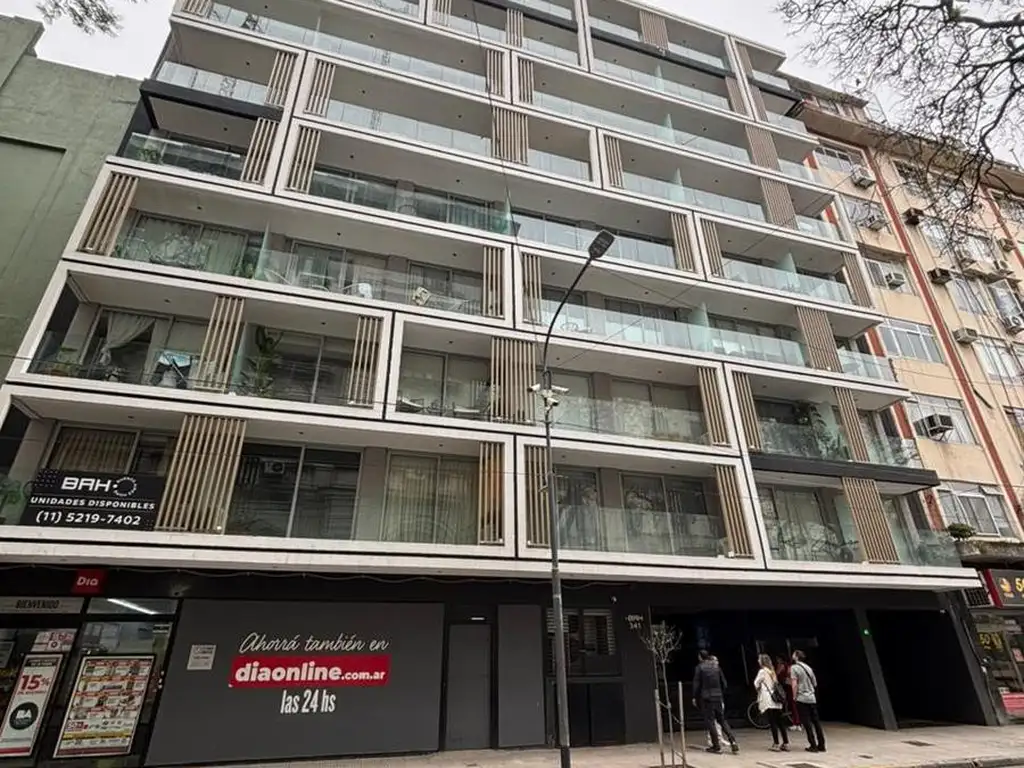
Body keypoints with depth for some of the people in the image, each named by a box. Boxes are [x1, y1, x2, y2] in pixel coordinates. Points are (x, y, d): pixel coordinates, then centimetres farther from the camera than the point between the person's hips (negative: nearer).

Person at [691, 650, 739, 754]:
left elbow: (696, 684, -8)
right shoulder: (716, 667, 7)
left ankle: (716, 745, 5)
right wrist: (721, 694, 19)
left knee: (710, 721, 4)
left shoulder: (699, 668, -6)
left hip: (706, 698, -5)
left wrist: (695, 697, 1)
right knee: (722, 720, 15)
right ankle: (733, 741, 3)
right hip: (718, 697, 5)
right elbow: (724, 683, 9)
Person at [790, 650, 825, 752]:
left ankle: (813, 746, 1)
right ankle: (821, 745, 14)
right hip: (812, 698, 6)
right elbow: (815, 684, 14)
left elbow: (794, 684, -13)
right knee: (816, 721, 10)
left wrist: (794, 697, -5)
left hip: (801, 699, -6)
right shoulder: (808, 667, 11)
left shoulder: (794, 667, -8)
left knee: (807, 723, 0)